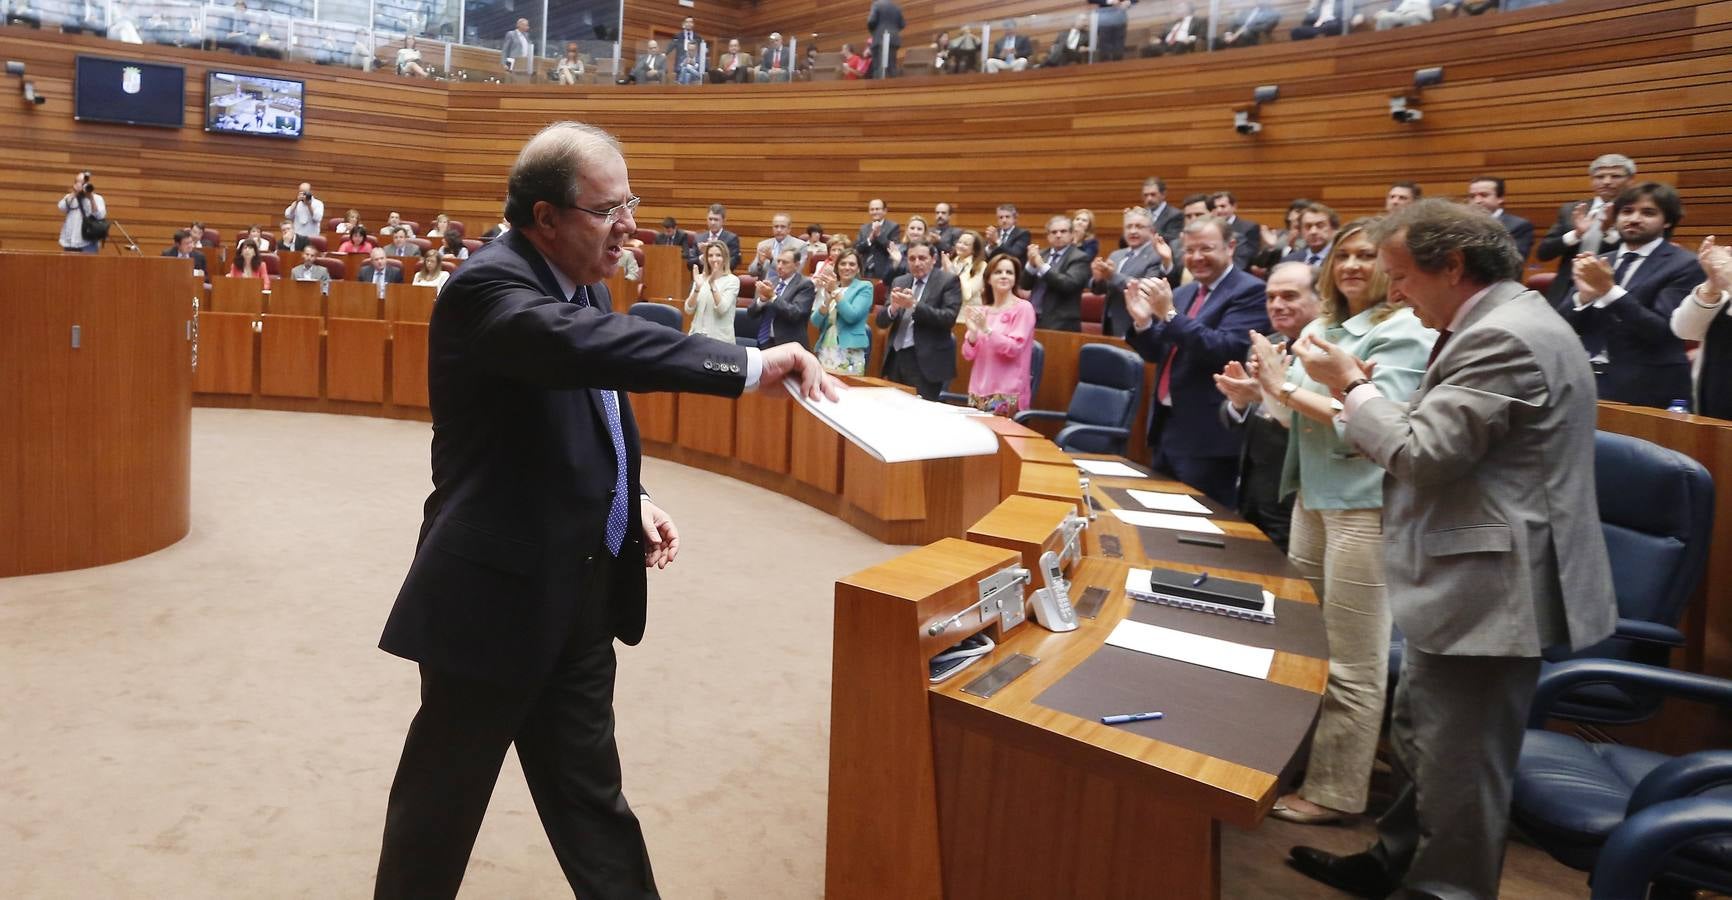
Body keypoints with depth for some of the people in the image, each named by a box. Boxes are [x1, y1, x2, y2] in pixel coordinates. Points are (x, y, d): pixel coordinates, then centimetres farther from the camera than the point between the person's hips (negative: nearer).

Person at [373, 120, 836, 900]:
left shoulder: (584, 284, 8)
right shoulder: (488, 286, -18)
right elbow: (584, 345, -39)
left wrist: (631, 500, 5)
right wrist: (750, 366, -42)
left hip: (583, 589, 8)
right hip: (498, 590, -7)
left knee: (589, 792, 18)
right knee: (446, 795, 12)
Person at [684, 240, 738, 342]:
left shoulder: (732, 280, -4)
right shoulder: (701, 278, 7)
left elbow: (722, 309, -16)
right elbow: (688, 310, -1)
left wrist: (712, 284, -23)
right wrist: (697, 288, -14)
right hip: (697, 334, 3)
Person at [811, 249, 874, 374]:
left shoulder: (864, 287, 2)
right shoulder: (828, 287, 14)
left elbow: (852, 316, -13)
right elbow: (815, 322, 4)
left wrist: (835, 291, -11)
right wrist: (827, 299, -11)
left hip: (849, 354, -4)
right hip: (824, 352, 4)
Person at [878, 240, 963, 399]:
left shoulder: (948, 281, -2)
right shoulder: (899, 282, 13)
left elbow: (949, 318, -15)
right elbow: (881, 321, 9)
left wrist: (914, 305, -21)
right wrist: (893, 307, -14)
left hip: (925, 361, -5)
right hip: (896, 358, 5)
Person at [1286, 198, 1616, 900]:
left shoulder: (1503, 337, -21)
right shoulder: (1501, 323, 13)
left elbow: (1424, 452, -23)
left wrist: (1350, 384, -11)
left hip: (1489, 591, -11)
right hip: (1467, 581, 11)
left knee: (1459, 766, 3)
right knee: (1419, 737, 23)